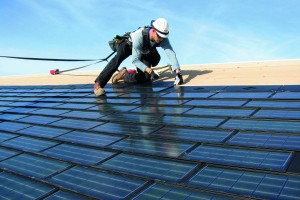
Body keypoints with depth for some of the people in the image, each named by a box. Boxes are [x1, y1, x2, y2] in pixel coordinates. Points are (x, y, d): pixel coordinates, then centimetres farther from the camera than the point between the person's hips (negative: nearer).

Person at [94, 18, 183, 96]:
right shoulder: (139, 36, -41)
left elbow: (171, 54, -36)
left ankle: (124, 74, 12)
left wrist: (178, 72, -48)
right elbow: (135, 60, -38)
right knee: (119, 57, -37)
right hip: (127, 45, -4)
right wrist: (150, 71, -47)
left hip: (144, 51, 5)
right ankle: (98, 84, -38)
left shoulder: (163, 38, -31)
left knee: (145, 77, -12)